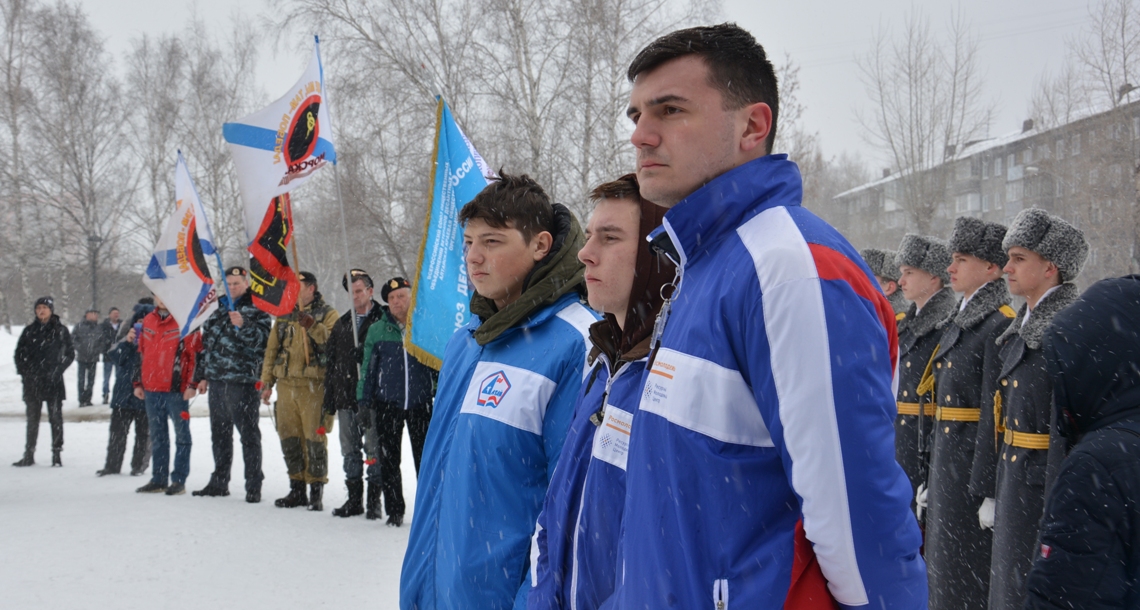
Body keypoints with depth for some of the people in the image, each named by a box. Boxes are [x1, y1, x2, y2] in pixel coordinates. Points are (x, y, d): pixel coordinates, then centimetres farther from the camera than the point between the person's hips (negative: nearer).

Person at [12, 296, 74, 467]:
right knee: (32, 418, 7)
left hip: (53, 382, -2)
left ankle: (56, 454, 5)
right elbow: (19, 353, 12)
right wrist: (24, 371, 0)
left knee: (55, 417, -1)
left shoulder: (61, 331, 1)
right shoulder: (29, 330, 8)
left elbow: (70, 354, 3)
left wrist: (58, 370, -8)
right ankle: (29, 455, 12)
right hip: (32, 382, 2)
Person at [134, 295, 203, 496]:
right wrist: (139, 382, 17)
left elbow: (196, 353, -9)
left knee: (181, 435, 1)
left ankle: (179, 480, 4)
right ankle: (158, 479, 19)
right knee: (157, 436, 12)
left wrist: (192, 384, -14)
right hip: (151, 389, 6)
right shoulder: (148, 321, 13)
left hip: (176, 389, -6)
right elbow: (142, 353, 20)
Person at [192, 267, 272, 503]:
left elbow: (262, 340, -13)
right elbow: (206, 344, 23)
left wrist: (243, 324, -27)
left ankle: (253, 485, -1)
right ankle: (219, 482, 24)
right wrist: (202, 376, 20)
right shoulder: (219, 309, 18)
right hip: (216, 380, 7)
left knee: (248, 434, -5)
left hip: (242, 381, -7)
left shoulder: (257, 309, -1)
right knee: (219, 434, 14)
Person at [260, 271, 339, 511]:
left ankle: (316, 491, 1)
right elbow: (272, 349, 19)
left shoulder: (327, 315, 1)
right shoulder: (284, 316, 17)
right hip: (286, 384, 6)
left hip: (314, 386, -6)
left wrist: (313, 326, -26)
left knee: (315, 438, -6)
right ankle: (297, 489, 19)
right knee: (289, 438, 9)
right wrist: (267, 381, 14)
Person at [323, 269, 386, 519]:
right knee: (350, 450, 11)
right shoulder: (342, 324, 16)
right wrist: (329, 400, 13)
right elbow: (331, 364, 17)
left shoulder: (382, 321, -3)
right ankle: (354, 499, 19)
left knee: (374, 449, -1)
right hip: (346, 398, 6)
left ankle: (374, 498, 7)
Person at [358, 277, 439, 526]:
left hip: (421, 404, -1)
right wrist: (364, 400, 5)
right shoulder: (377, 330, 6)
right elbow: (368, 368, 9)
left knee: (425, 458, 3)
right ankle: (394, 510, 14)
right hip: (387, 404, 1)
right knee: (389, 460, 6)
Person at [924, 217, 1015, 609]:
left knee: (971, 575, -1)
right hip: (946, 456, 9)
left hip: (974, 460, -9)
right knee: (946, 564, 16)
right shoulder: (961, 320, 14)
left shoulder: (1000, 324, -15)